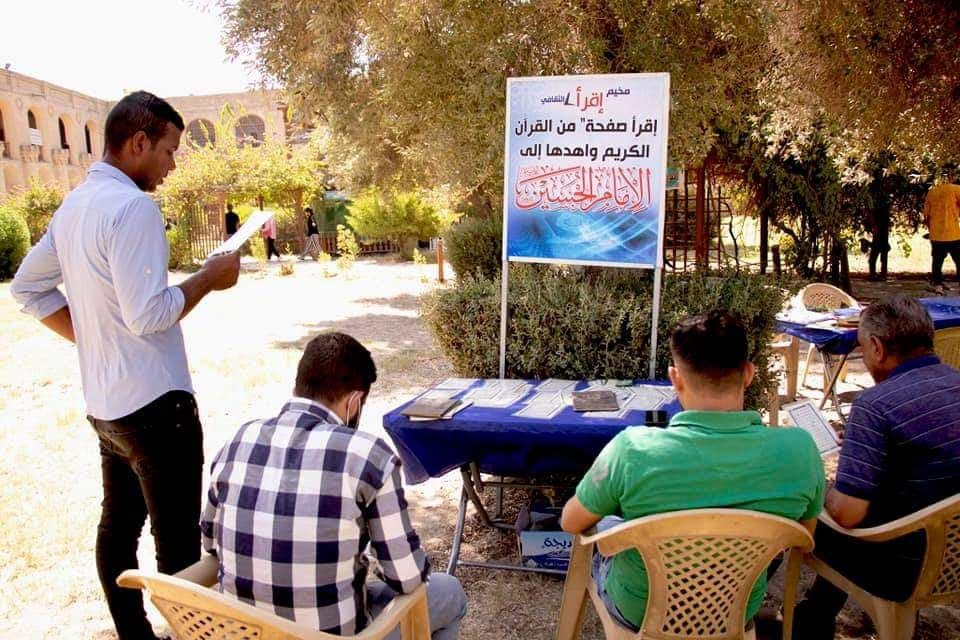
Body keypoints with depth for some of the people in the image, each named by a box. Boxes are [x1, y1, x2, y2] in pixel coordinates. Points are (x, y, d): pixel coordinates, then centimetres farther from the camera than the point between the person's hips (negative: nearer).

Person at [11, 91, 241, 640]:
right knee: (179, 547, -1)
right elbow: (148, 315, -23)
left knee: (119, 527, 19)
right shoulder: (132, 206, -17)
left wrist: (88, 335, 14)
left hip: (104, 404, 10)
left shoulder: (75, 204, 11)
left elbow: (28, 288, 19)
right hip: (154, 404, -10)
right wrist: (209, 277, -11)